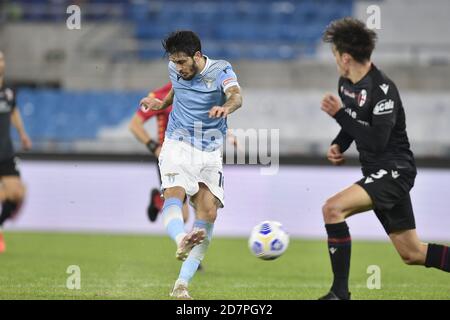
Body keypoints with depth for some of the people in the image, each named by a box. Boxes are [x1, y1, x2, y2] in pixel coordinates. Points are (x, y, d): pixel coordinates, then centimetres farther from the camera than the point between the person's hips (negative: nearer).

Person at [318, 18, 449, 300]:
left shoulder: (383, 89, -20)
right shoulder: (346, 83, 6)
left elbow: (377, 141, -25)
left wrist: (339, 114, -20)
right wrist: (338, 146, 2)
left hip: (394, 170, -10)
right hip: (377, 172, 10)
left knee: (333, 208, -24)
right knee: (413, 254, 11)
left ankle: (340, 293, -18)